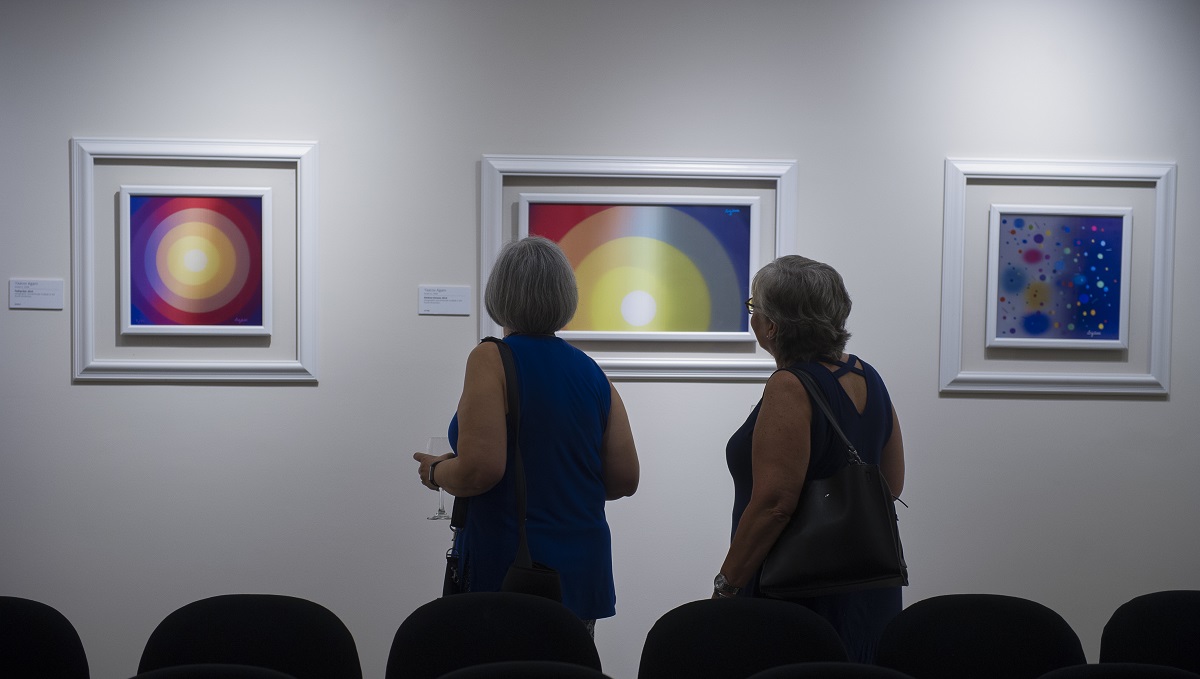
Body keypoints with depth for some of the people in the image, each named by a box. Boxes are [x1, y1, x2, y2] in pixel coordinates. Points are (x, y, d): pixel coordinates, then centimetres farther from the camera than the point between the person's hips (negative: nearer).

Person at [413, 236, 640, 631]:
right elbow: (624, 479, 5)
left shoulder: (492, 360, -10)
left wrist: (436, 471, 1)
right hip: (582, 571, 6)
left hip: (506, 572, -5)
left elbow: (479, 469, -19)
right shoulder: (592, 373, 5)